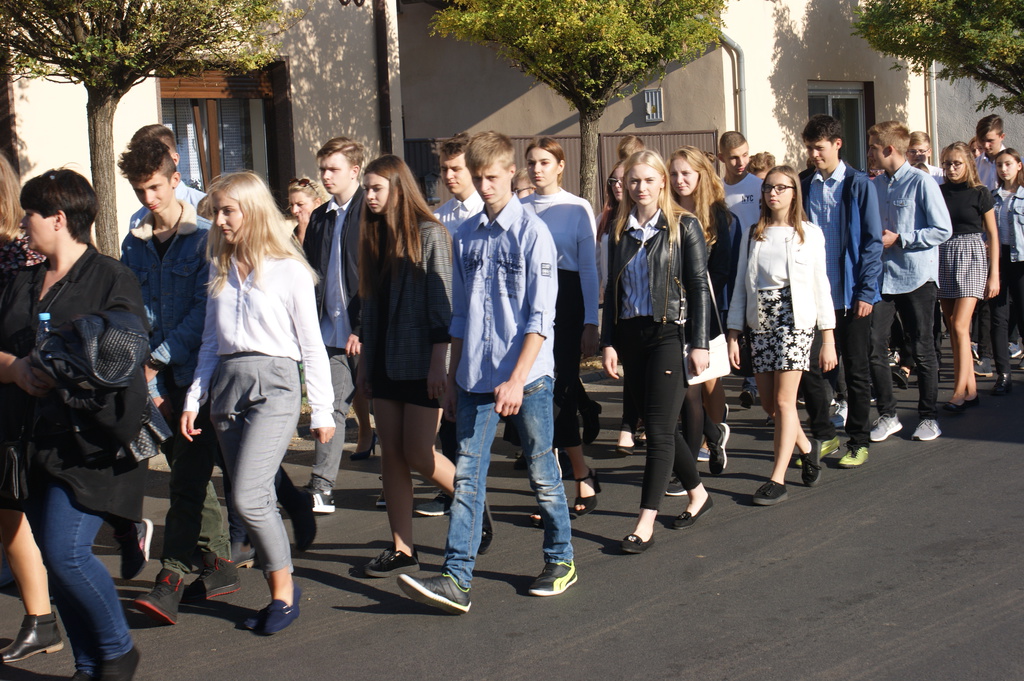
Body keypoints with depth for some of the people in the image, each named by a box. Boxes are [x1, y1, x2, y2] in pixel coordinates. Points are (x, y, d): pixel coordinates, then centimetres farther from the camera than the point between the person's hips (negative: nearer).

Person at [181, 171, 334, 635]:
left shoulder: (288, 271, -3)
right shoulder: (220, 270, 14)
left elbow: (312, 346, -1)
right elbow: (210, 341, 17)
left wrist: (322, 410, -1)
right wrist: (194, 399, 10)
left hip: (273, 386, -6)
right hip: (226, 386, 6)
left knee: (247, 498, -15)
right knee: (258, 501, 7)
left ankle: (284, 588, 3)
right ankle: (280, 595, 16)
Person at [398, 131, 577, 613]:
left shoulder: (532, 233, -7)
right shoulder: (465, 236, 10)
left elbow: (540, 318, -11)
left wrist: (517, 379, -19)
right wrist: (452, 379, 14)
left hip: (526, 377, -5)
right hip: (475, 378, 5)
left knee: (542, 474, 8)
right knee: (467, 477, 0)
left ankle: (560, 560, 26)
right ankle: (456, 579, -1)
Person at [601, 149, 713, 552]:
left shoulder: (683, 227, -2)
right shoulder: (620, 231, 10)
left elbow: (699, 287, -4)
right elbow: (612, 289, 11)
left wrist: (699, 344, -10)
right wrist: (608, 342, 4)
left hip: (668, 333, -5)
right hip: (630, 336, 5)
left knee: (659, 429, -7)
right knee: (657, 426, 12)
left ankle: (646, 523, -6)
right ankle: (697, 492, 32)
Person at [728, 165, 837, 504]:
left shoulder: (809, 233, 4)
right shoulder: (755, 234, 12)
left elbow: (820, 286, 2)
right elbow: (742, 285, 10)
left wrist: (828, 339, -2)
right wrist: (733, 335, 3)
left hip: (795, 318, -4)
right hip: (759, 322, 4)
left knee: (784, 400, -7)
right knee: (769, 403, 5)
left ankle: (777, 480, -3)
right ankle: (807, 447, 32)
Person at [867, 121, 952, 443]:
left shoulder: (921, 182, -9)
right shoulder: (875, 185, 8)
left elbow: (943, 230, -12)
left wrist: (899, 239, -14)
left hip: (917, 277, -5)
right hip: (881, 276, 5)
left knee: (921, 349, 6)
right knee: (874, 347, 0)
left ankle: (928, 416, 20)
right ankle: (887, 415, 13)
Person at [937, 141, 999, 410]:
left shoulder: (979, 194, -1)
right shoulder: (938, 192, 7)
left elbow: (992, 234, 1)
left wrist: (994, 273, -3)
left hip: (971, 257, -4)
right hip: (943, 257, 4)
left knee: (960, 326, -14)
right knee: (953, 329, 4)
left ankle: (960, 392, -12)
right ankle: (971, 390, 11)